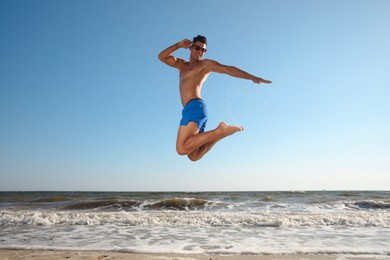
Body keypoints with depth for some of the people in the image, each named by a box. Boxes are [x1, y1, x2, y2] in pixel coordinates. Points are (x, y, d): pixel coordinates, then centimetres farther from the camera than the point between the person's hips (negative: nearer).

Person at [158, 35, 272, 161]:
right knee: (193, 156, 2)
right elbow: (161, 57, 28)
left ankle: (219, 131, -17)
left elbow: (228, 69, 0)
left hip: (195, 107, -8)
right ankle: (220, 132, 2)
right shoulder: (181, 65, 31)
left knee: (182, 148, -24)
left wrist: (252, 77, -11)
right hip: (190, 110, 8)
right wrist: (178, 45, 16)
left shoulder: (205, 64, 11)